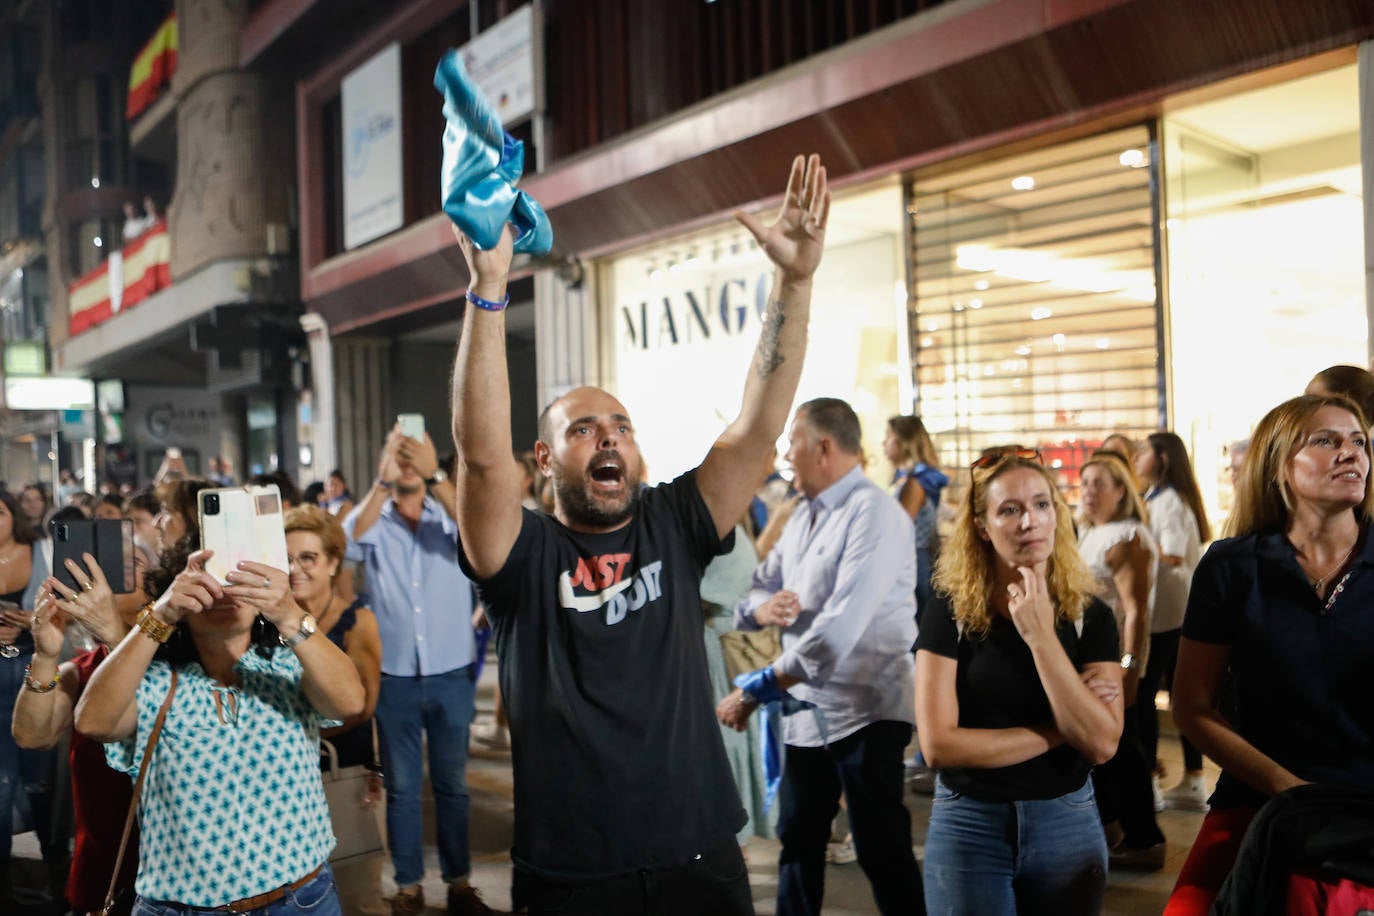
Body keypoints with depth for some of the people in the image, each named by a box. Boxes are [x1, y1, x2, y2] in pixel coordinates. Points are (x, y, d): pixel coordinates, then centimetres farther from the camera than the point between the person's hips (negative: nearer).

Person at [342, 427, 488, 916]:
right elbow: (348, 540, -21)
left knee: (452, 784, 12)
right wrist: (383, 481, -32)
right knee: (401, 786, 10)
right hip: (394, 678, 0)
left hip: (450, 677, 0)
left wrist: (435, 475, -31)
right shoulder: (374, 521, 1)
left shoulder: (451, 516, 1)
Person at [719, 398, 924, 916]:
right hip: (805, 712, 8)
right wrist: (761, 607, -16)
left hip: (863, 713, -8)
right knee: (798, 841, 18)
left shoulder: (873, 514, -18)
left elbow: (839, 629, -27)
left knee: (882, 853, 0)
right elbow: (757, 587, 10)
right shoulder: (805, 515, 11)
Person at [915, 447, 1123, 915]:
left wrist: (1041, 636, -20)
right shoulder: (949, 612, -8)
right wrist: (1057, 730, -11)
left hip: (1067, 824, 2)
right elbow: (938, 744, -16)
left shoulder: (1090, 615, -2)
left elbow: (1101, 743, -14)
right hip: (968, 827, -2)